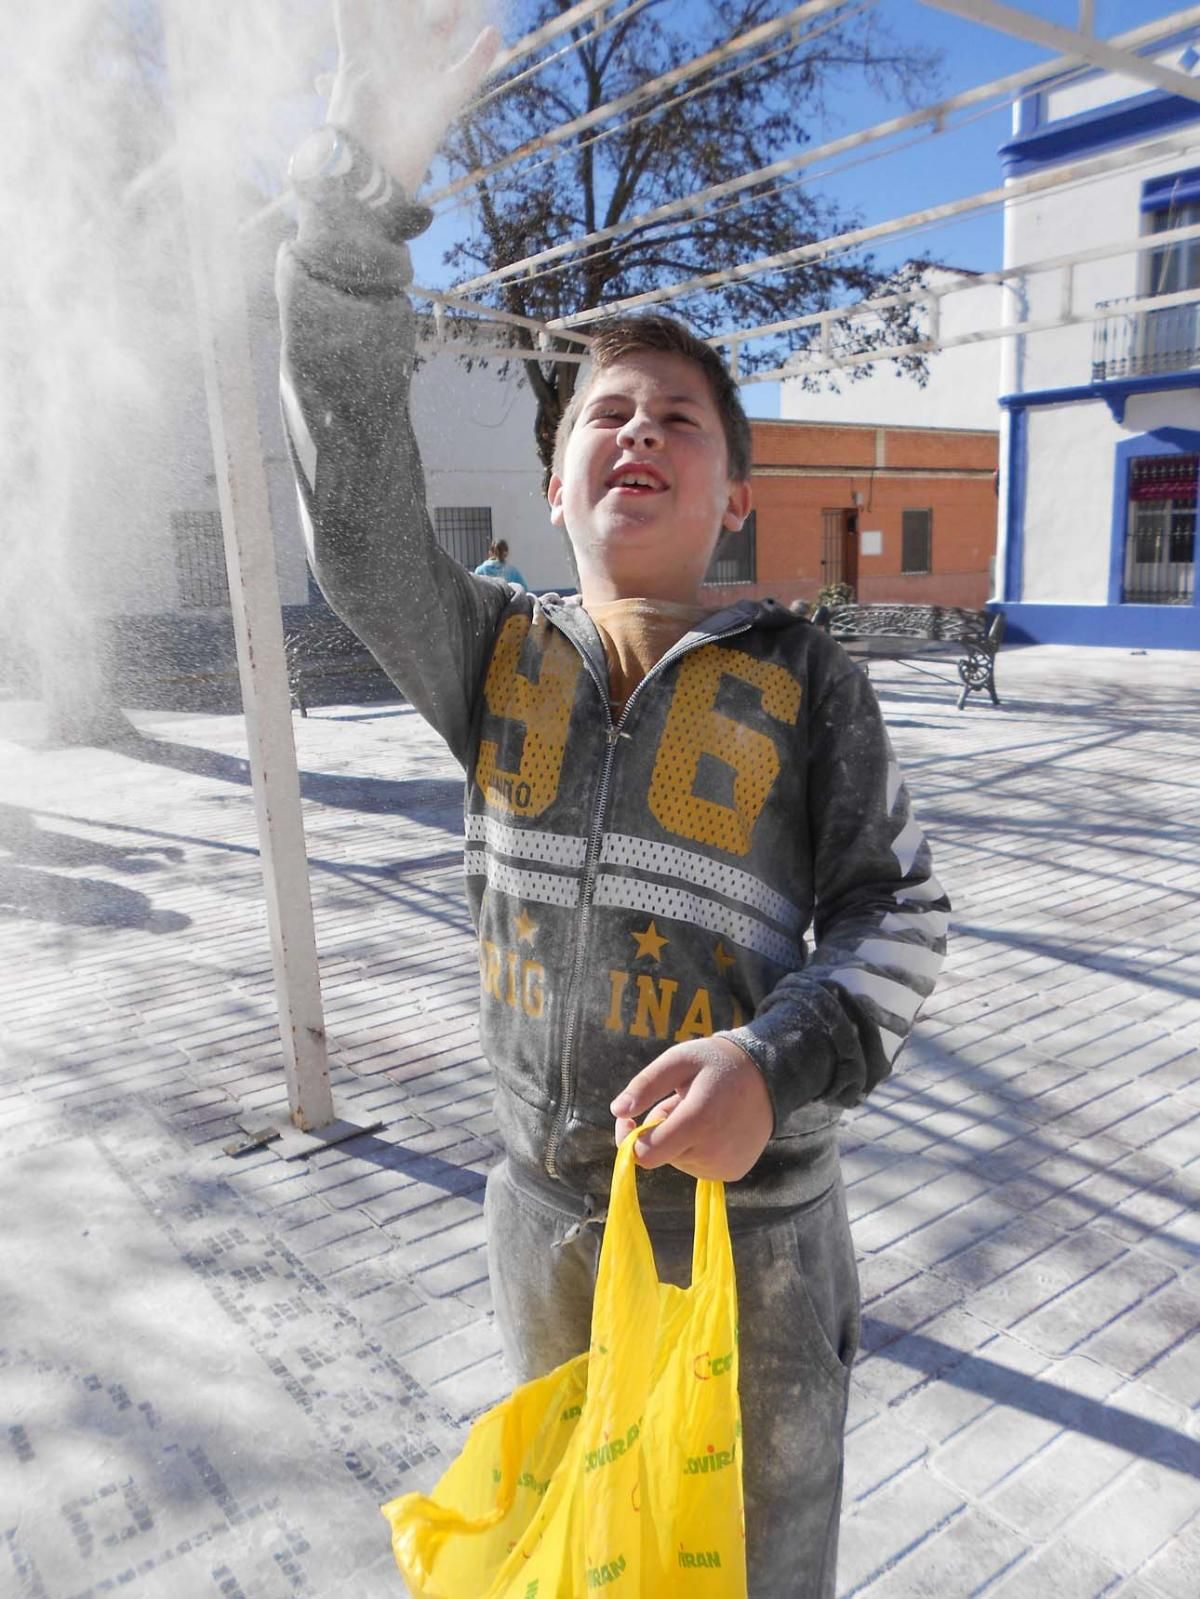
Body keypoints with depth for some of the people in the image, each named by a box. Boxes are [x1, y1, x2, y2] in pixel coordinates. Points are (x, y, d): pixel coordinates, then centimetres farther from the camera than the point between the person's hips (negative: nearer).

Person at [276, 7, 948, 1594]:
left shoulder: (803, 675, -10)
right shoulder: (499, 658, -4)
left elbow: (900, 914, -8)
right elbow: (360, 516, -19)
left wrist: (779, 1062, -27)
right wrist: (363, 186, -28)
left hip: (753, 1227, -2)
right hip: (545, 1219, 3)